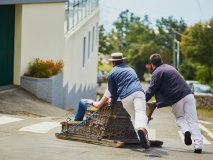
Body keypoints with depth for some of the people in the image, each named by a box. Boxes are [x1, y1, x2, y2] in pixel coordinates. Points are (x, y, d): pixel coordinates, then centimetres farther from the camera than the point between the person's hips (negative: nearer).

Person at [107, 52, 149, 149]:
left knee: (133, 117, 8)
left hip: (125, 97, -2)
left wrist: (112, 101, 38)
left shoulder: (111, 74, 18)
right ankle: (142, 128, -46)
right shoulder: (130, 69, 33)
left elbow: (112, 91, 19)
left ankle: (141, 139, -10)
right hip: (138, 92, 2)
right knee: (141, 113, -13)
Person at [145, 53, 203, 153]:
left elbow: (151, 90, -2)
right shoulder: (169, 67, 26)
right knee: (192, 121, 3)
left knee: (180, 118, 21)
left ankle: (186, 131, -7)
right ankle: (198, 145, -8)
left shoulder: (157, 73, 2)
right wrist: (159, 99, 39)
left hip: (177, 99, -5)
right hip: (188, 94, 5)